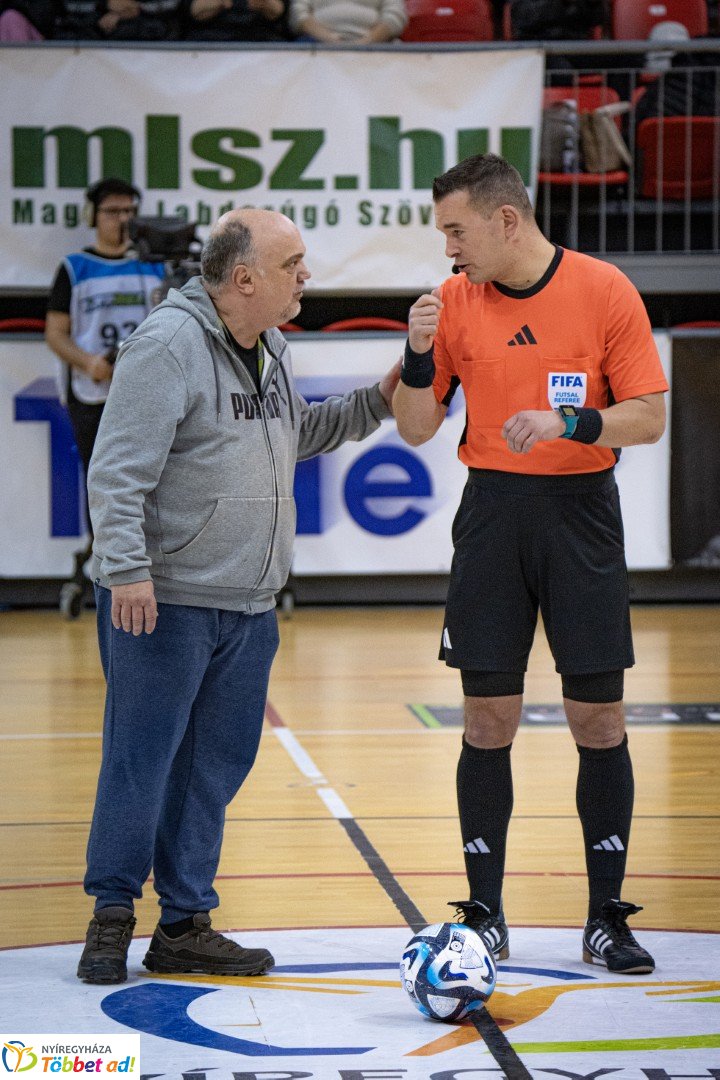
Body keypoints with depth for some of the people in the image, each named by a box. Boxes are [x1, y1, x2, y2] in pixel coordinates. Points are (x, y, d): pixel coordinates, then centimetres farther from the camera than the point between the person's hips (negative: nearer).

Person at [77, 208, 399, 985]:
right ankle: (112, 915, 11)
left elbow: (296, 435, 29)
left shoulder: (270, 350, 14)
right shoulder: (168, 344, -14)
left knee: (215, 766, 10)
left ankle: (184, 925, 18)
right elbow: (118, 471, -17)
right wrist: (127, 570, -23)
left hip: (249, 604, 8)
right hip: (164, 602, -8)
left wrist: (376, 402, 20)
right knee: (140, 761, -2)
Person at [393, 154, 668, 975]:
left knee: (599, 721, 0)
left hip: (581, 512, -2)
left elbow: (649, 415, -6)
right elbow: (416, 429, 5)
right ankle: (484, 915, 11)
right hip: (492, 513, 2)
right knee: (487, 719, 2)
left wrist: (569, 422, -21)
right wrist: (420, 356, -12)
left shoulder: (604, 291, -5)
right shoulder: (455, 301, 3)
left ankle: (605, 917, 10)